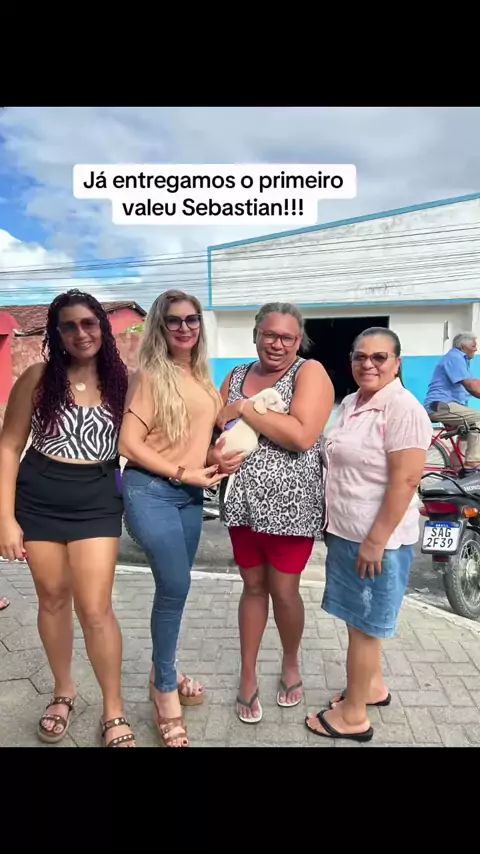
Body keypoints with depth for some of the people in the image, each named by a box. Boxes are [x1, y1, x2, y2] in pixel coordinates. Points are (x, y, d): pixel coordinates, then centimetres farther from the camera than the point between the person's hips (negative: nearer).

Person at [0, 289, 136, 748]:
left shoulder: (122, 380, -1)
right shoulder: (38, 377, -5)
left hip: (97, 501, 0)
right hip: (37, 499, 1)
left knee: (94, 609, -2)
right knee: (52, 599, 14)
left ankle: (114, 711, 18)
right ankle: (63, 692, 38)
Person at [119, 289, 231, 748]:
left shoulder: (202, 378, 10)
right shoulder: (149, 375, -9)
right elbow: (129, 443, -15)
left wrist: (218, 457, 0)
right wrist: (184, 472, -14)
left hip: (190, 494, 7)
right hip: (150, 490, -6)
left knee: (174, 586, 15)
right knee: (175, 585, -10)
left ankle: (163, 672, 36)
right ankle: (165, 689, 13)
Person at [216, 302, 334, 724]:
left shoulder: (310, 372, -8)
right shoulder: (236, 376, 9)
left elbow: (302, 435, -23)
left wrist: (244, 410, -17)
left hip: (290, 504, -4)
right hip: (242, 501, 4)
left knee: (283, 589, 10)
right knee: (253, 586, 16)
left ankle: (291, 663, 38)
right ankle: (248, 675, 33)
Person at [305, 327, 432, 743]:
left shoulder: (403, 409, -18)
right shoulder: (350, 403, 8)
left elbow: (405, 481, -22)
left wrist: (376, 541, -21)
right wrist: (333, 523, 17)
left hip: (376, 539, -8)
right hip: (347, 532, 8)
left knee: (362, 625, 5)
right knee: (361, 620, 21)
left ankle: (353, 716, 22)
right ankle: (373, 686, 41)